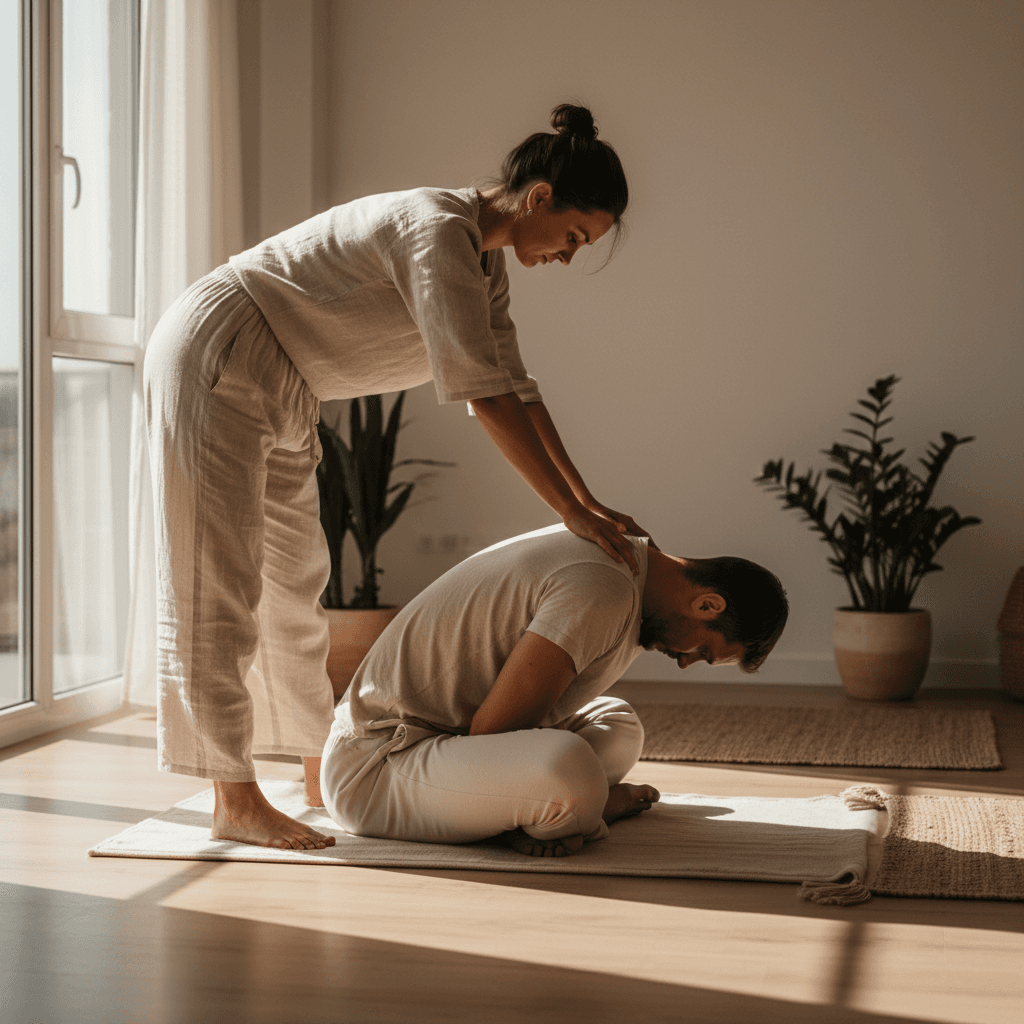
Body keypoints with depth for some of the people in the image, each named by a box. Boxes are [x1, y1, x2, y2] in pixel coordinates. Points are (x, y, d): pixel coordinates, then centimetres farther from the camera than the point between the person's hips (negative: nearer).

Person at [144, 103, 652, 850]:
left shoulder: (485, 259, 5)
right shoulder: (438, 232, -26)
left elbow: (514, 385, 8)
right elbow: (482, 393, -31)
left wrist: (587, 499, 1)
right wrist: (571, 511, -28)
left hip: (280, 394, 10)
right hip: (216, 359, -10)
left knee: (295, 584, 14)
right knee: (218, 581, -7)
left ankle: (323, 775, 23)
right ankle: (236, 803, -4)